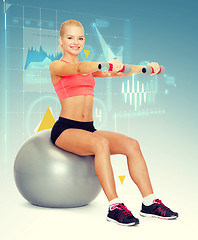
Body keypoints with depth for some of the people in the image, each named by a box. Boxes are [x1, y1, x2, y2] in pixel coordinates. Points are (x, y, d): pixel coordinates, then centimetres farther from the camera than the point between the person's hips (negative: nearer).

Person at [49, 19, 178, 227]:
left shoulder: (89, 68, 19)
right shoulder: (56, 66, -1)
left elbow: (118, 72, 4)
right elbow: (78, 68, -25)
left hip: (88, 129, 6)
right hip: (65, 129, -6)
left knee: (132, 144, -16)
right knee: (101, 144, -35)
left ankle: (150, 203, -13)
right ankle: (114, 207, -31)